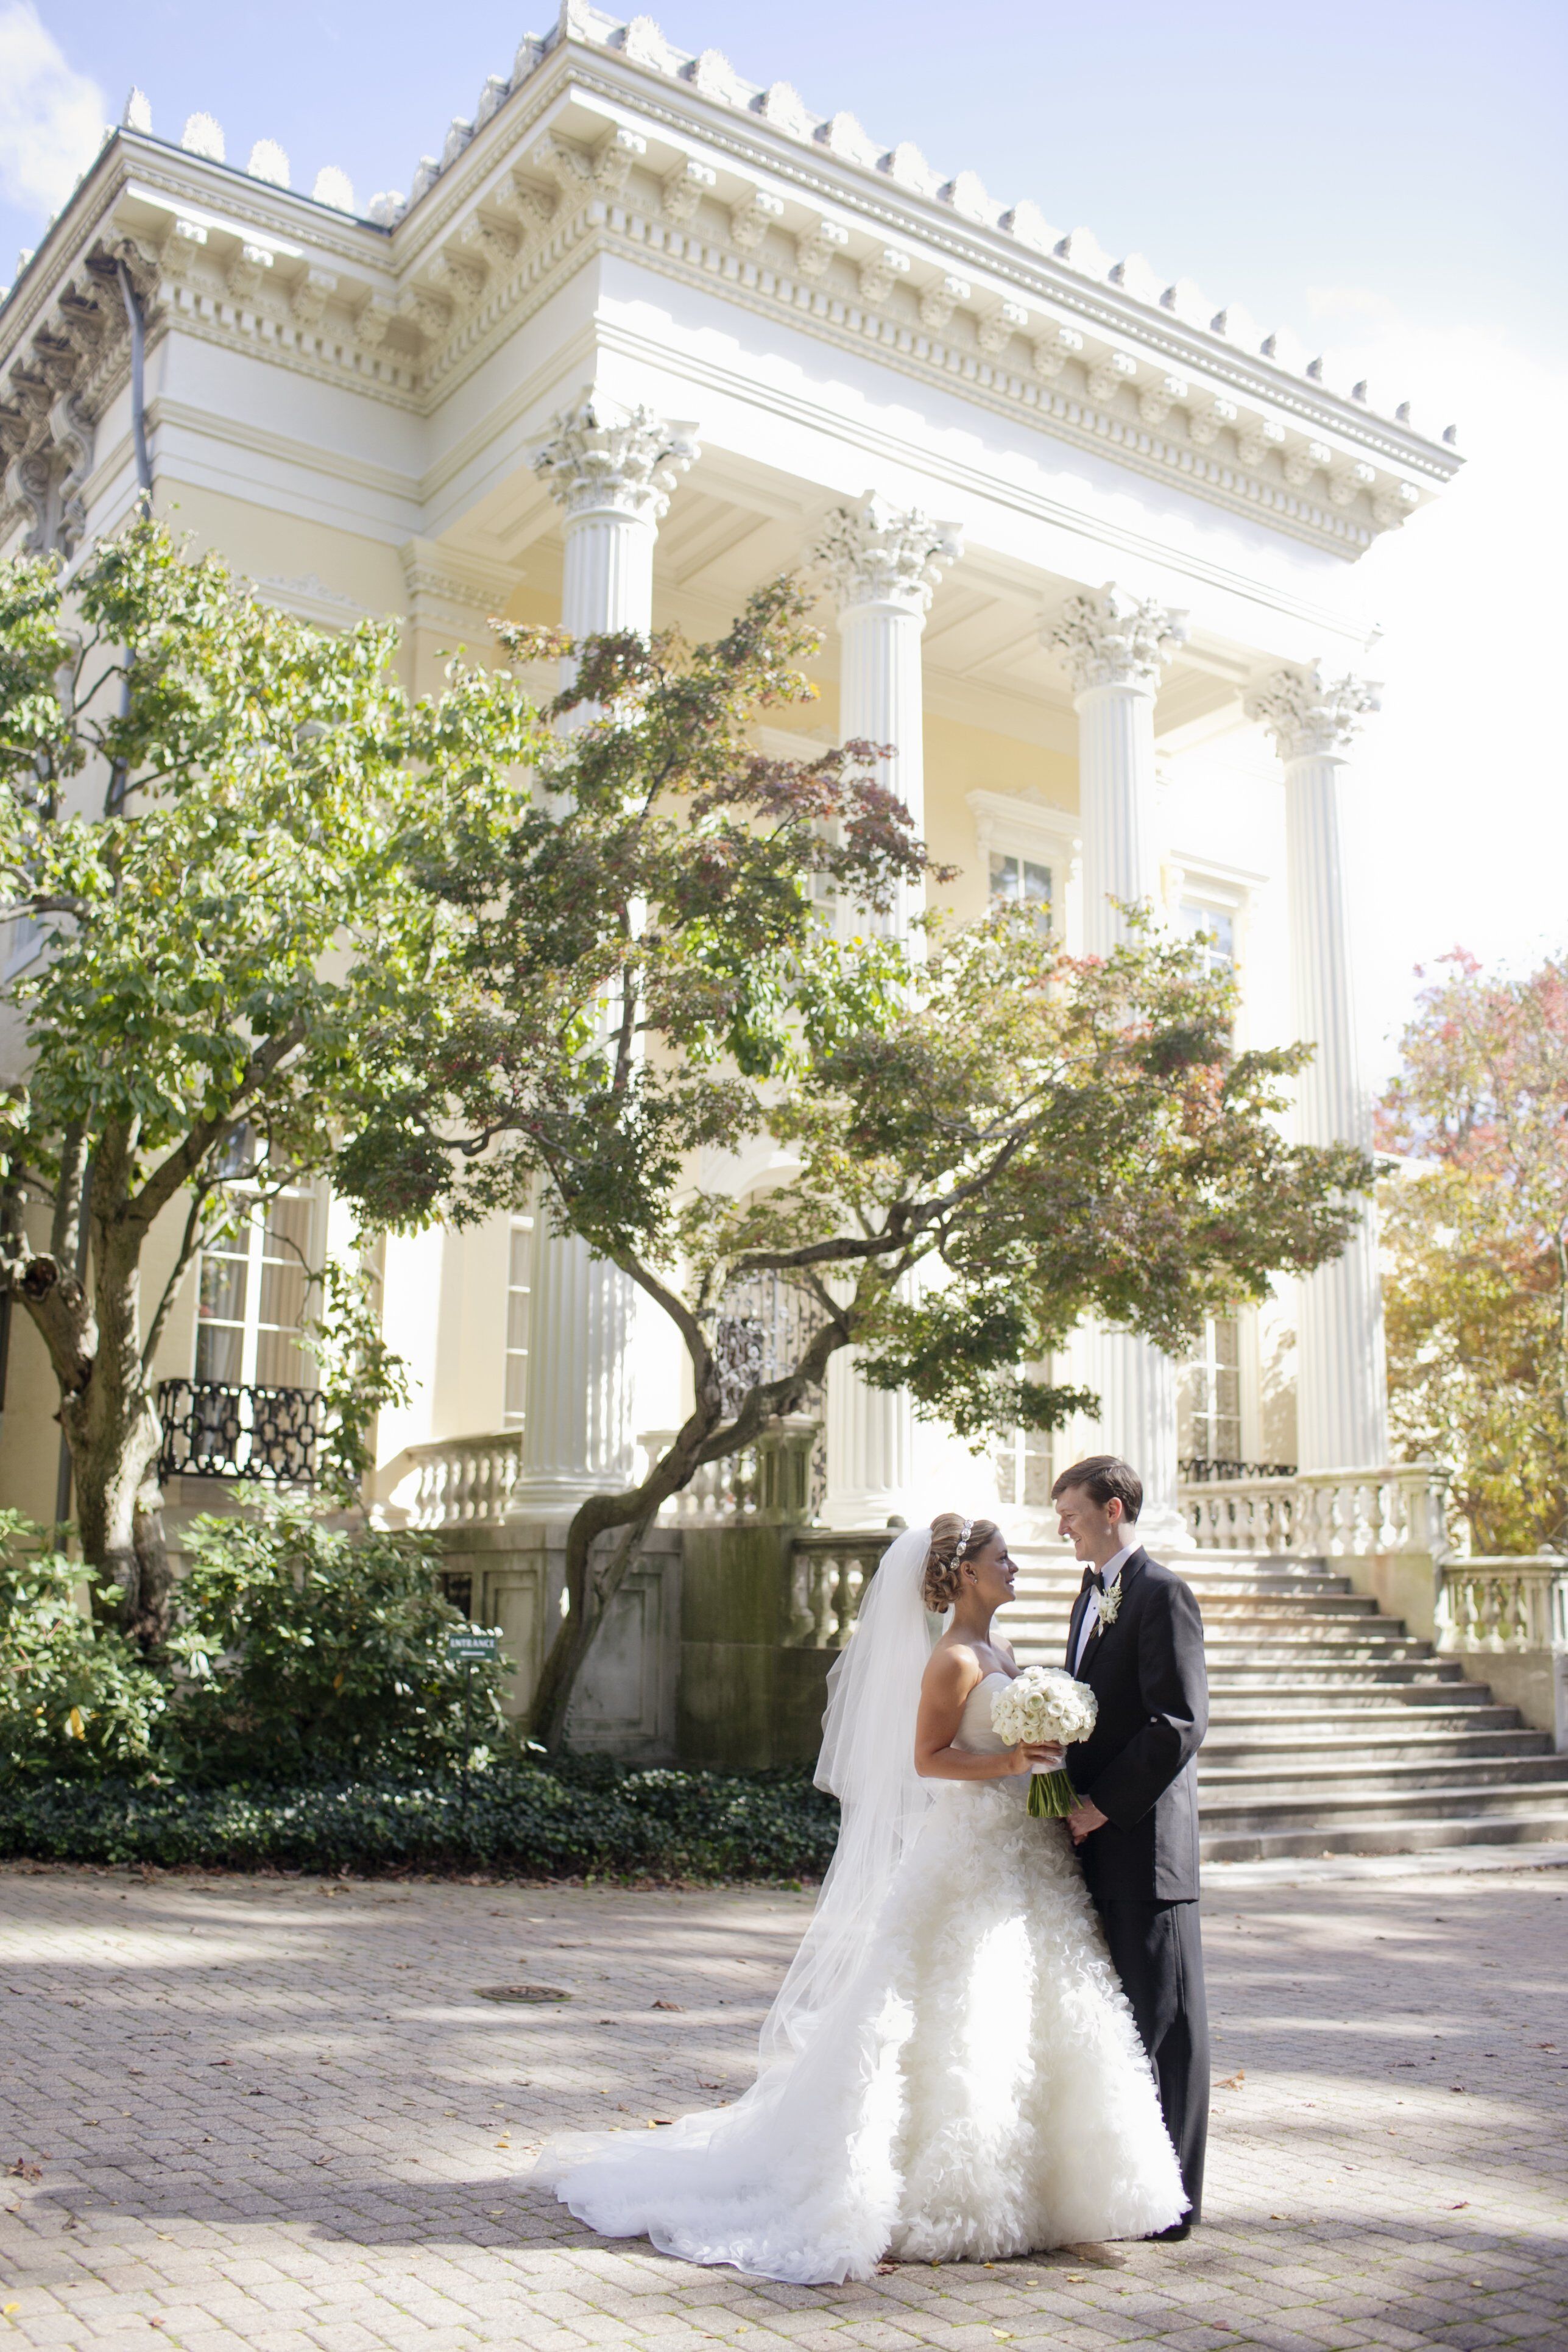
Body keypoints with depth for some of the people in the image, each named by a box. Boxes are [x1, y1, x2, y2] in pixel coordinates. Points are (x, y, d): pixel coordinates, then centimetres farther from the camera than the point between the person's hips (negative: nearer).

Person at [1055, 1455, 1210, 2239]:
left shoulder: (1162, 1593, -12)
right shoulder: (1092, 1595, 17)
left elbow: (1180, 1723, -19)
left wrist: (1104, 1806, -16)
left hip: (1144, 1842, -9)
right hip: (1098, 1844, 9)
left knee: (1164, 2023, 1)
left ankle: (1169, 2198, 9)